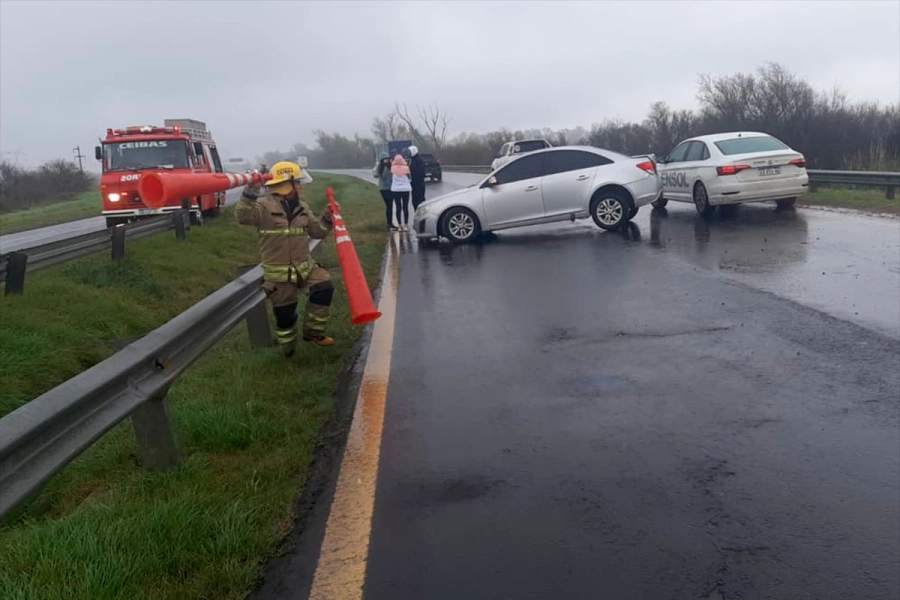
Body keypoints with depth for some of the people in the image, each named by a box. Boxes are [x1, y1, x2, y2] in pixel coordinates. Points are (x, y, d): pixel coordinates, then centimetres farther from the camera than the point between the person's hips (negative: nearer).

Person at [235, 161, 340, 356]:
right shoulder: (264, 205, -9)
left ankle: (313, 331, 0)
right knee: (284, 313, 2)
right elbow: (242, 216, -27)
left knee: (324, 287, -17)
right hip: (278, 272, -5)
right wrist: (251, 191, -37)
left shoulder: (302, 208, 11)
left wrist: (327, 218, 1)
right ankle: (289, 350, 26)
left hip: (305, 266, 5)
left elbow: (317, 232, 17)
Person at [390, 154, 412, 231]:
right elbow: (408, 177, 5)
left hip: (396, 190, 1)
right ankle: (406, 225, 2)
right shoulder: (406, 168, -8)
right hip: (405, 189, -1)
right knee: (405, 207, 4)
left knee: (398, 208, 3)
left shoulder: (393, 168, -8)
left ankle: (400, 226, 2)